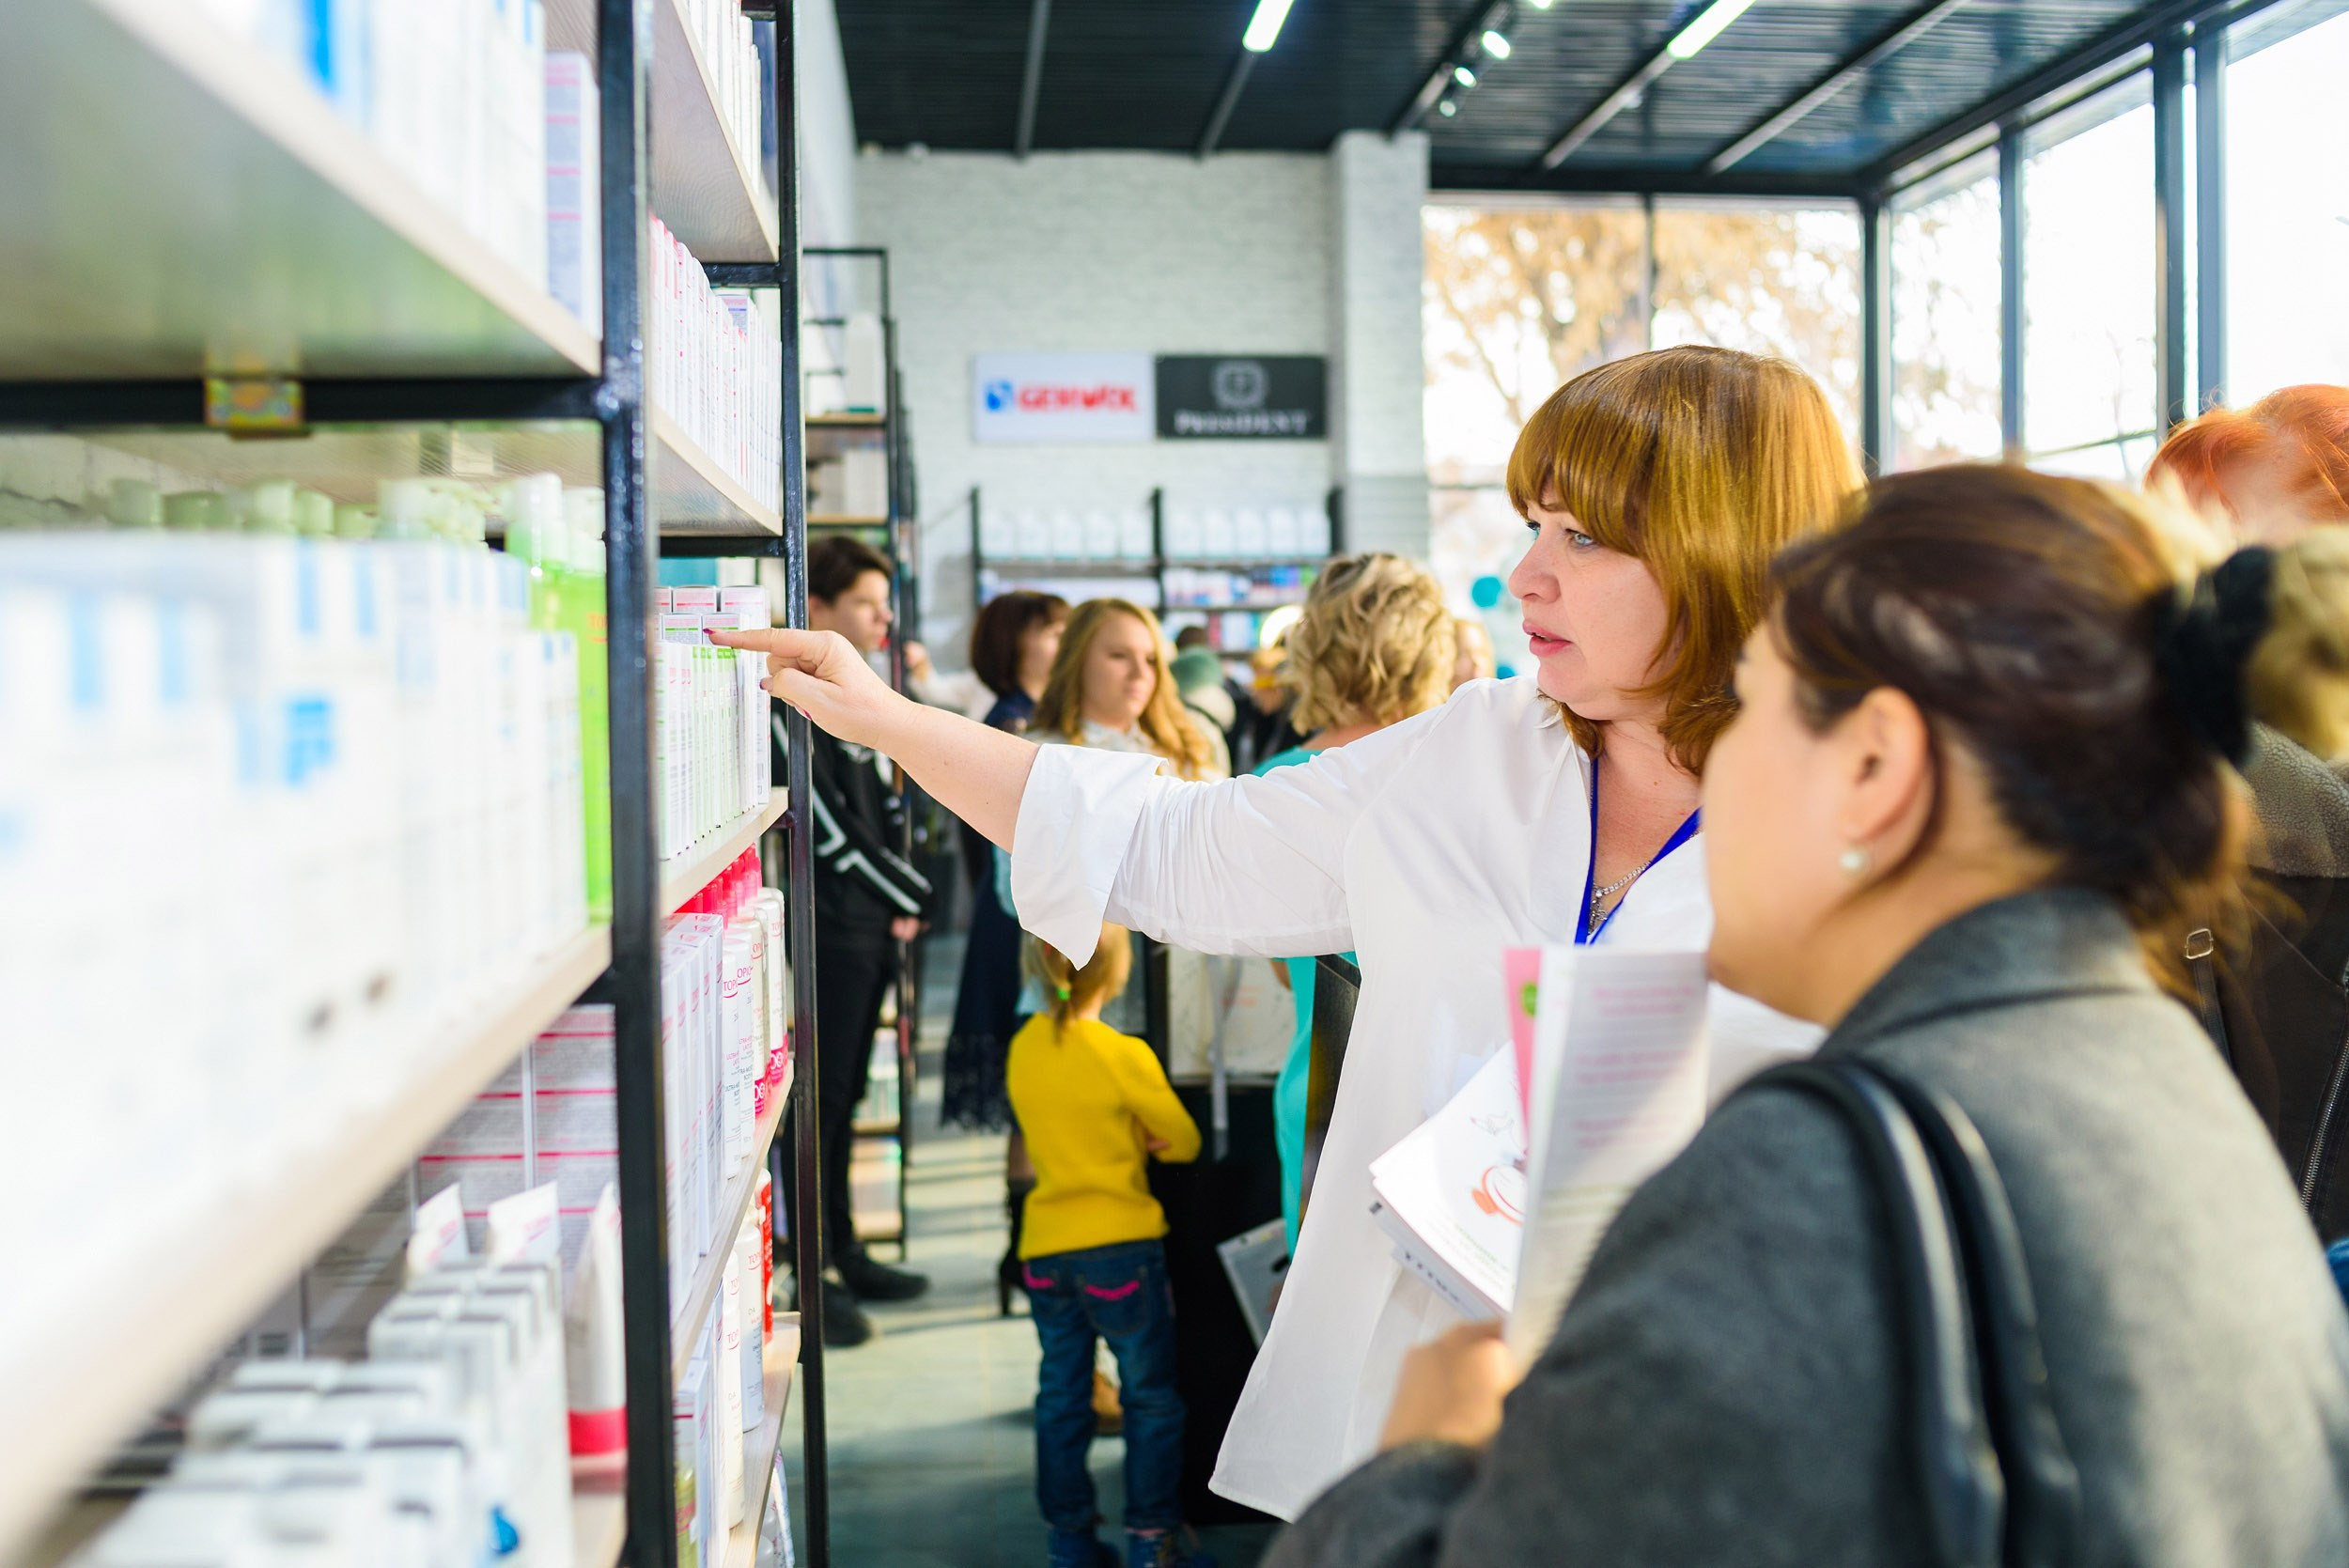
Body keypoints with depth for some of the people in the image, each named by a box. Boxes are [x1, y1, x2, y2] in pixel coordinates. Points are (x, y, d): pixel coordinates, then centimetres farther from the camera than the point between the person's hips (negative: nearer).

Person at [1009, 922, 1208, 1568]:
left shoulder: (1024, 1047, 4)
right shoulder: (1123, 1055, -14)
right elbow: (1184, 1141, -4)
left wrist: (1124, 1138, 3)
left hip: (1045, 1249, 5)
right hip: (1119, 1245, -5)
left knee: (1061, 1397, 14)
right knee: (1151, 1398, 8)